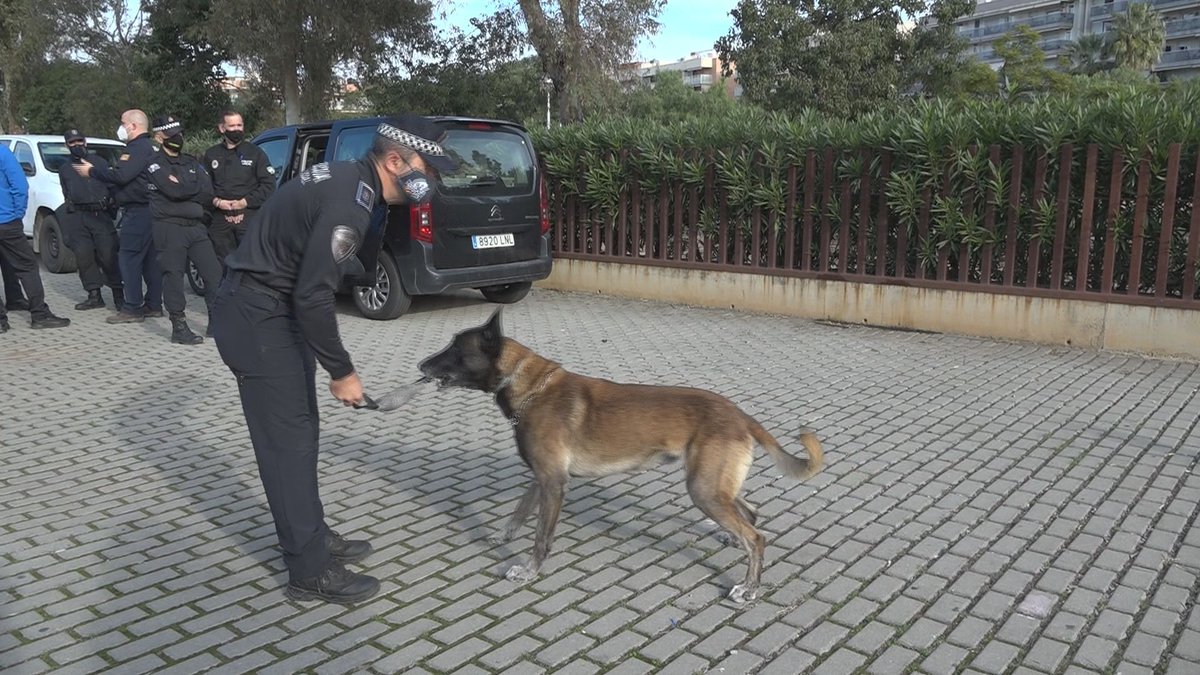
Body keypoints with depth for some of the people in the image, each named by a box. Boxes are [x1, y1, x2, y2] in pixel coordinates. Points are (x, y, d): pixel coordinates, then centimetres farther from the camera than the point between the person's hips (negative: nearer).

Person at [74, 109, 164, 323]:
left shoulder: (138, 148, -13)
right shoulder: (151, 147, 19)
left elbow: (120, 176, -22)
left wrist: (92, 171, -8)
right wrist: (97, 169, 16)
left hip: (138, 212, -10)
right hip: (151, 209, 10)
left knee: (128, 257, -6)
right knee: (150, 258, 12)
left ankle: (132, 308, -5)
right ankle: (153, 305, 16)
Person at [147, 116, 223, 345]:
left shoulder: (191, 163, 18)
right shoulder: (155, 165, 0)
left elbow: (208, 191, 3)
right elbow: (174, 191, -17)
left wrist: (183, 189, -7)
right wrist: (195, 188, -2)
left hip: (196, 225, 5)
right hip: (170, 228, -5)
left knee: (213, 271, 1)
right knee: (173, 276, -3)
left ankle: (217, 320, 11)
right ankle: (179, 328, 2)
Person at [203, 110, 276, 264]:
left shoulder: (255, 152, 6)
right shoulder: (211, 154, 14)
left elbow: (269, 185, -1)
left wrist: (245, 202, -9)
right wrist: (216, 201, -9)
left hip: (249, 217, -3)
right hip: (220, 218, 3)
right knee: (223, 263, 8)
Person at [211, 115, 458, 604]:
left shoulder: (351, 181, 8)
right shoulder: (350, 202, -24)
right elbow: (314, 295, -26)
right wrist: (342, 372, -17)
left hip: (275, 306, 10)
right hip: (257, 315, -10)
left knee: (301, 430, 16)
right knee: (289, 441, -5)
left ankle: (312, 536, 30)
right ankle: (311, 572, 5)